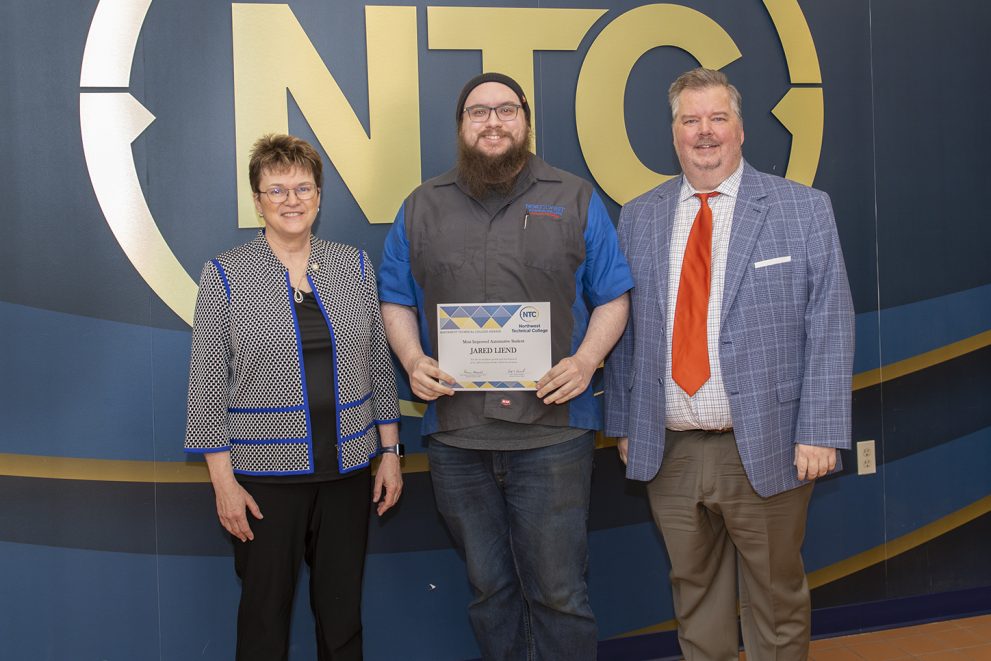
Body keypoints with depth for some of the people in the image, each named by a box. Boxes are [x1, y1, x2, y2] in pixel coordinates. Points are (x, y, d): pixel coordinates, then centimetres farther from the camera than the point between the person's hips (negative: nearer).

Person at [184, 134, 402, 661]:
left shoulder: (354, 266, 5)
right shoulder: (225, 276, -4)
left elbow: (379, 365, 9)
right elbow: (208, 385, -4)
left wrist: (390, 450, 7)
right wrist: (223, 480, -8)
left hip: (349, 468, 3)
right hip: (265, 476, -2)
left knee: (343, 609, 12)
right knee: (265, 611, 9)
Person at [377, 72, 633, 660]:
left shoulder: (575, 201, 5)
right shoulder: (422, 208, 11)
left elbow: (613, 298, 5)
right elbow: (397, 301, 13)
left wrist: (585, 360, -12)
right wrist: (413, 359, -6)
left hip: (552, 430, -2)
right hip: (454, 435, 2)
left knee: (559, 593, 4)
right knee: (489, 589, 14)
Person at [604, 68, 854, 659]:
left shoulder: (804, 210, -2)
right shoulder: (639, 219, 7)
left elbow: (831, 327, -5)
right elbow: (623, 329, 8)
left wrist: (820, 432, -11)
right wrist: (624, 423, 6)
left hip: (765, 450, -2)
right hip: (667, 450, 3)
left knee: (776, 600, 13)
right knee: (694, 594, 17)